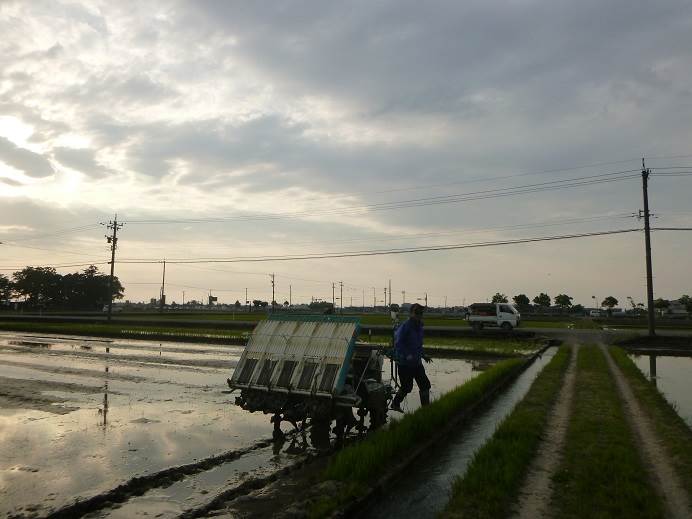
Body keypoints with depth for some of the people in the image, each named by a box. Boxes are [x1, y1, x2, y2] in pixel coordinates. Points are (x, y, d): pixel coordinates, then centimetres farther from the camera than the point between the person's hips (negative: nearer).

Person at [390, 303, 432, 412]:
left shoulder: (419, 326, 8)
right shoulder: (405, 326, -18)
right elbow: (398, 343, -23)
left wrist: (423, 355, 15)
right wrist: (407, 355, -32)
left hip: (416, 362, 7)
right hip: (404, 363, -7)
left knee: (425, 385, 4)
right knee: (406, 387, 4)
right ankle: (395, 404, 28)